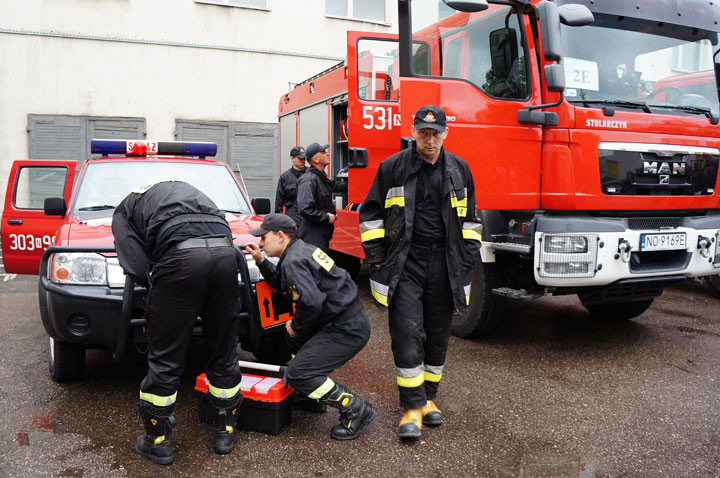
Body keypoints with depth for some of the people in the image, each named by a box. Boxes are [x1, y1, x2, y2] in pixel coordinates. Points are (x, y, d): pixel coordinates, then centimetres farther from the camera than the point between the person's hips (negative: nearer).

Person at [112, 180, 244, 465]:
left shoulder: (124, 210, 24)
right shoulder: (185, 189, 40)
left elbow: (137, 268, 7)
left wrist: (156, 281, 28)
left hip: (182, 255, -5)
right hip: (224, 250, 5)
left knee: (165, 357, 9)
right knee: (224, 352, 18)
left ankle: (157, 441, 21)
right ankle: (226, 431, 30)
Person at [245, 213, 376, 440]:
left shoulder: (293, 261, -17)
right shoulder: (301, 249, 14)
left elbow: (311, 301, -28)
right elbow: (282, 284, 26)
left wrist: (295, 325, -10)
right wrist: (261, 261, 16)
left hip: (347, 330, -11)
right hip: (345, 318, 11)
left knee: (298, 374, -11)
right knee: (292, 339, 26)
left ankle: (356, 410, -4)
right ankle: (314, 392, 33)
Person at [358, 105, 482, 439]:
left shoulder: (459, 170, 9)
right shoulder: (393, 168, 0)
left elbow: (469, 219, 16)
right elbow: (371, 213, 4)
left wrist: (466, 261, 9)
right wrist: (376, 259, -2)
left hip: (444, 263, 3)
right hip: (404, 262, -3)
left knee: (438, 335, 9)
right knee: (407, 333, -8)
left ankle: (428, 397, 25)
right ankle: (413, 406, 1)